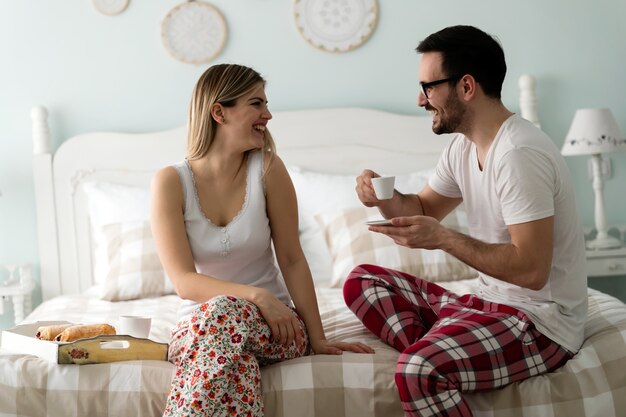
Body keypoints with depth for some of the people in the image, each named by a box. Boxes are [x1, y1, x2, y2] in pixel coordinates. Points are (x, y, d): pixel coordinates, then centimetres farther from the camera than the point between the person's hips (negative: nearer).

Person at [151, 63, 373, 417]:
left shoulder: (268, 169, -5)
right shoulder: (171, 182, -7)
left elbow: (292, 260, -2)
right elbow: (185, 281, -13)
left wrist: (318, 339, -4)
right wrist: (255, 295, -27)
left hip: (273, 322, 0)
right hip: (200, 324, 0)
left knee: (223, 314, -33)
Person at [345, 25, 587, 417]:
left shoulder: (519, 153, -22)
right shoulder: (464, 146, 7)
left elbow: (531, 270, -26)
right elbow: (423, 209, 18)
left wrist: (443, 238, -22)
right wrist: (384, 196, -3)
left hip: (541, 321, -10)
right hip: (491, 302, 10)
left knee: (418, 371, -33)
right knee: (363, 282, 3)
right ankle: (435, 357, -14)